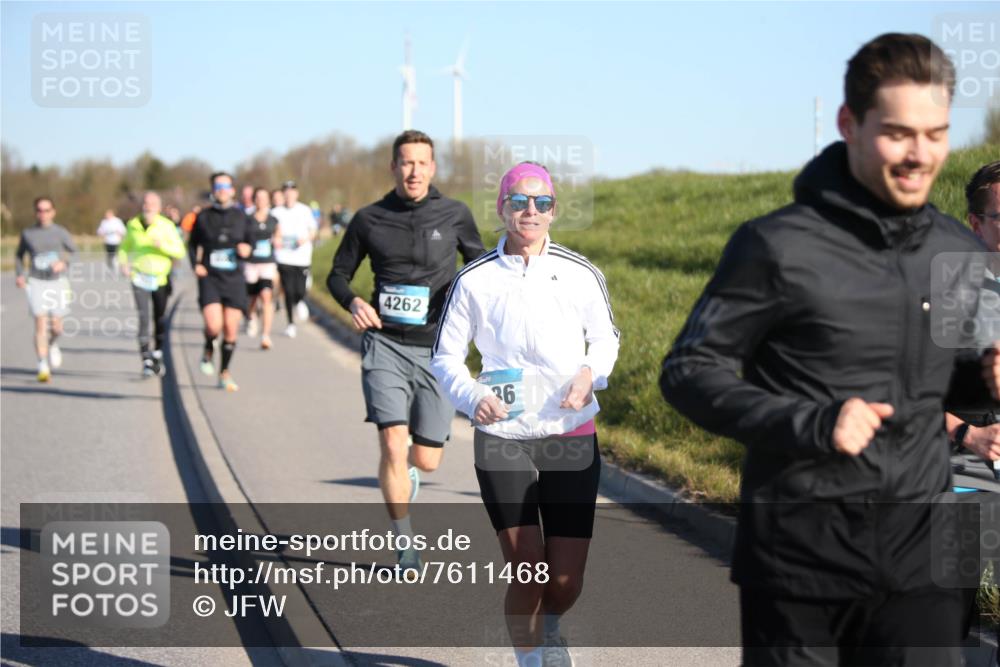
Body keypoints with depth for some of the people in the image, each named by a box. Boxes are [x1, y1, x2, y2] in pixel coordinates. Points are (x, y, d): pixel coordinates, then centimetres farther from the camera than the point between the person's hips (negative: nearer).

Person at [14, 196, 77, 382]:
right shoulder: (27, 233, 2)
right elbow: (19, 255, 16)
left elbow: (73, 252, 9)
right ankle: (43, 367, -10)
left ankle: (52, 345, 39)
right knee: (41, 324, -12)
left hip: (57, 282, 1)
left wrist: (64, 262, -12)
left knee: (56, 326, 2)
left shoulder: (60, 232, 0)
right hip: (36, 283, -1)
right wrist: (20, 274, 1)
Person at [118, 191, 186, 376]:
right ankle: (146, 359, -16)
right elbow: (124, 248, 16)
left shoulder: (167, 226, -3)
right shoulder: (133, 225, 2)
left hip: (160, 278, 1)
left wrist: (163, 246, -22)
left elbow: (180, 251, -6)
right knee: (143, 316, -15)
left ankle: (157, 354, 31)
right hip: (140, 278, -1)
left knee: (160, 319, 10)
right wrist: (123, 262, -3)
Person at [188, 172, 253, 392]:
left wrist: (247, 248, -8)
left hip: (234, 280, 2)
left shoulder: (240, 216, 5)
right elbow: (193, 244, 13)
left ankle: (225, 373, 19)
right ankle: (208, 350, 16)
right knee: (213, 325, -19)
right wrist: (196, 264, -3)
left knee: (231, 330, 2)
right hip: (210, 278, -1)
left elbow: (251, 240, 15)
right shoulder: (203, 217, 3)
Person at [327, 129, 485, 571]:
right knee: (392, 444, -16)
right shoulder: (370, 220, 1)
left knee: (426, 461, 4)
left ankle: (407, 471, 43)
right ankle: (406, 548, -2)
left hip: (436, 350, 1)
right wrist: (353, 302, -9)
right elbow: (338, 274, 12)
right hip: (386, 345, -1)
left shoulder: (455, 216, 1)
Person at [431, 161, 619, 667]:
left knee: (566, 579, 2)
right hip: (502, 438, -1)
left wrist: (590, 374, -6)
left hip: (571, 436, 1)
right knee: (526, 571, -7)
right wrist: (473, 397, -14)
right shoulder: (475, 280, -1)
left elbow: (605, 337, 16)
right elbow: (445, 356, 6)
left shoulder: (580, 274, 1)